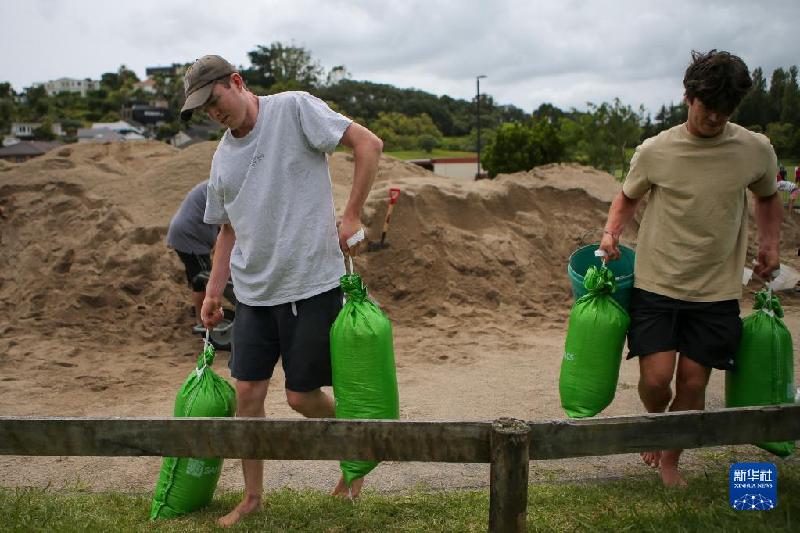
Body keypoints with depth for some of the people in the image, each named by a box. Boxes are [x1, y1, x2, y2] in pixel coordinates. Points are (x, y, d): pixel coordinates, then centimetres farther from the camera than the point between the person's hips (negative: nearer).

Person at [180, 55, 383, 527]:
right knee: (248, 392, 8)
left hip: (311, 284, -6)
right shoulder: (223, 156, 13)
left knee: (301, 396, 1)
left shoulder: (294, 108, -7)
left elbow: (369, 144, -11)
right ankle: (253, 496, 27)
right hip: (253, 292, 6)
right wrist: (214, 292, 16)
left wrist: (352, 218, -14)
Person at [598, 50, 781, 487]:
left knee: (693, 382, 5)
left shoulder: (756, 150, -1)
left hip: (717, 291, 2)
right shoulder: (655, 151, -6)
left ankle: (670, 460, 29)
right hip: (656, 284, -1)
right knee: (656, 378, -8)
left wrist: (769, 241, 2)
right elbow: (628, 197, 10)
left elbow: (768, 197, 18)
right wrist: (610, 233, -8)